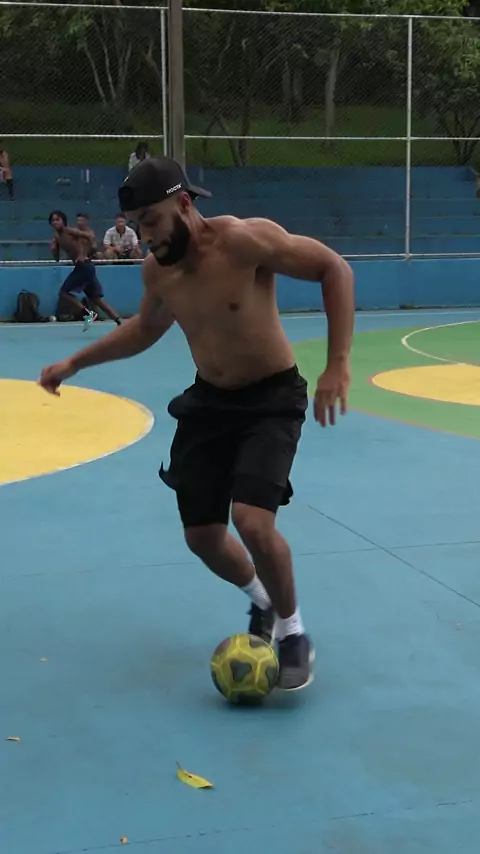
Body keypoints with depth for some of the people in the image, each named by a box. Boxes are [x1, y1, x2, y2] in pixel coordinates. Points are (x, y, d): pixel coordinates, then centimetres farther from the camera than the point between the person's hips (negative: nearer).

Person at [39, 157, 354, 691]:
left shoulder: (244, 240, -25)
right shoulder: (157, 270, -5)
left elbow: (335, 270, -20)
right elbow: (146, 328, 17)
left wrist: (338, 364, -27)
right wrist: (74, 364, 16)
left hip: (272, 399, -6)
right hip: (209, 401, 6)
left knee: (251, 520, -24)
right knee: (202, 536, 7)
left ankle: (293, 634, 2)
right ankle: (261, 601, 38)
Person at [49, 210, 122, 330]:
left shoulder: (70, 231, -8)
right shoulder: (57, 238, 15)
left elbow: (90, 236, -18)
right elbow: (57, 259, 19)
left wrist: (84, 254, -19)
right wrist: (53, 249, -1)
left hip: (84, 266, -9)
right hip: (82, 267, 9)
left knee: (64, 292, -9)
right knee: (97, 299, 7)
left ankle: (88, 313, -6)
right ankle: (120, 323, 3)